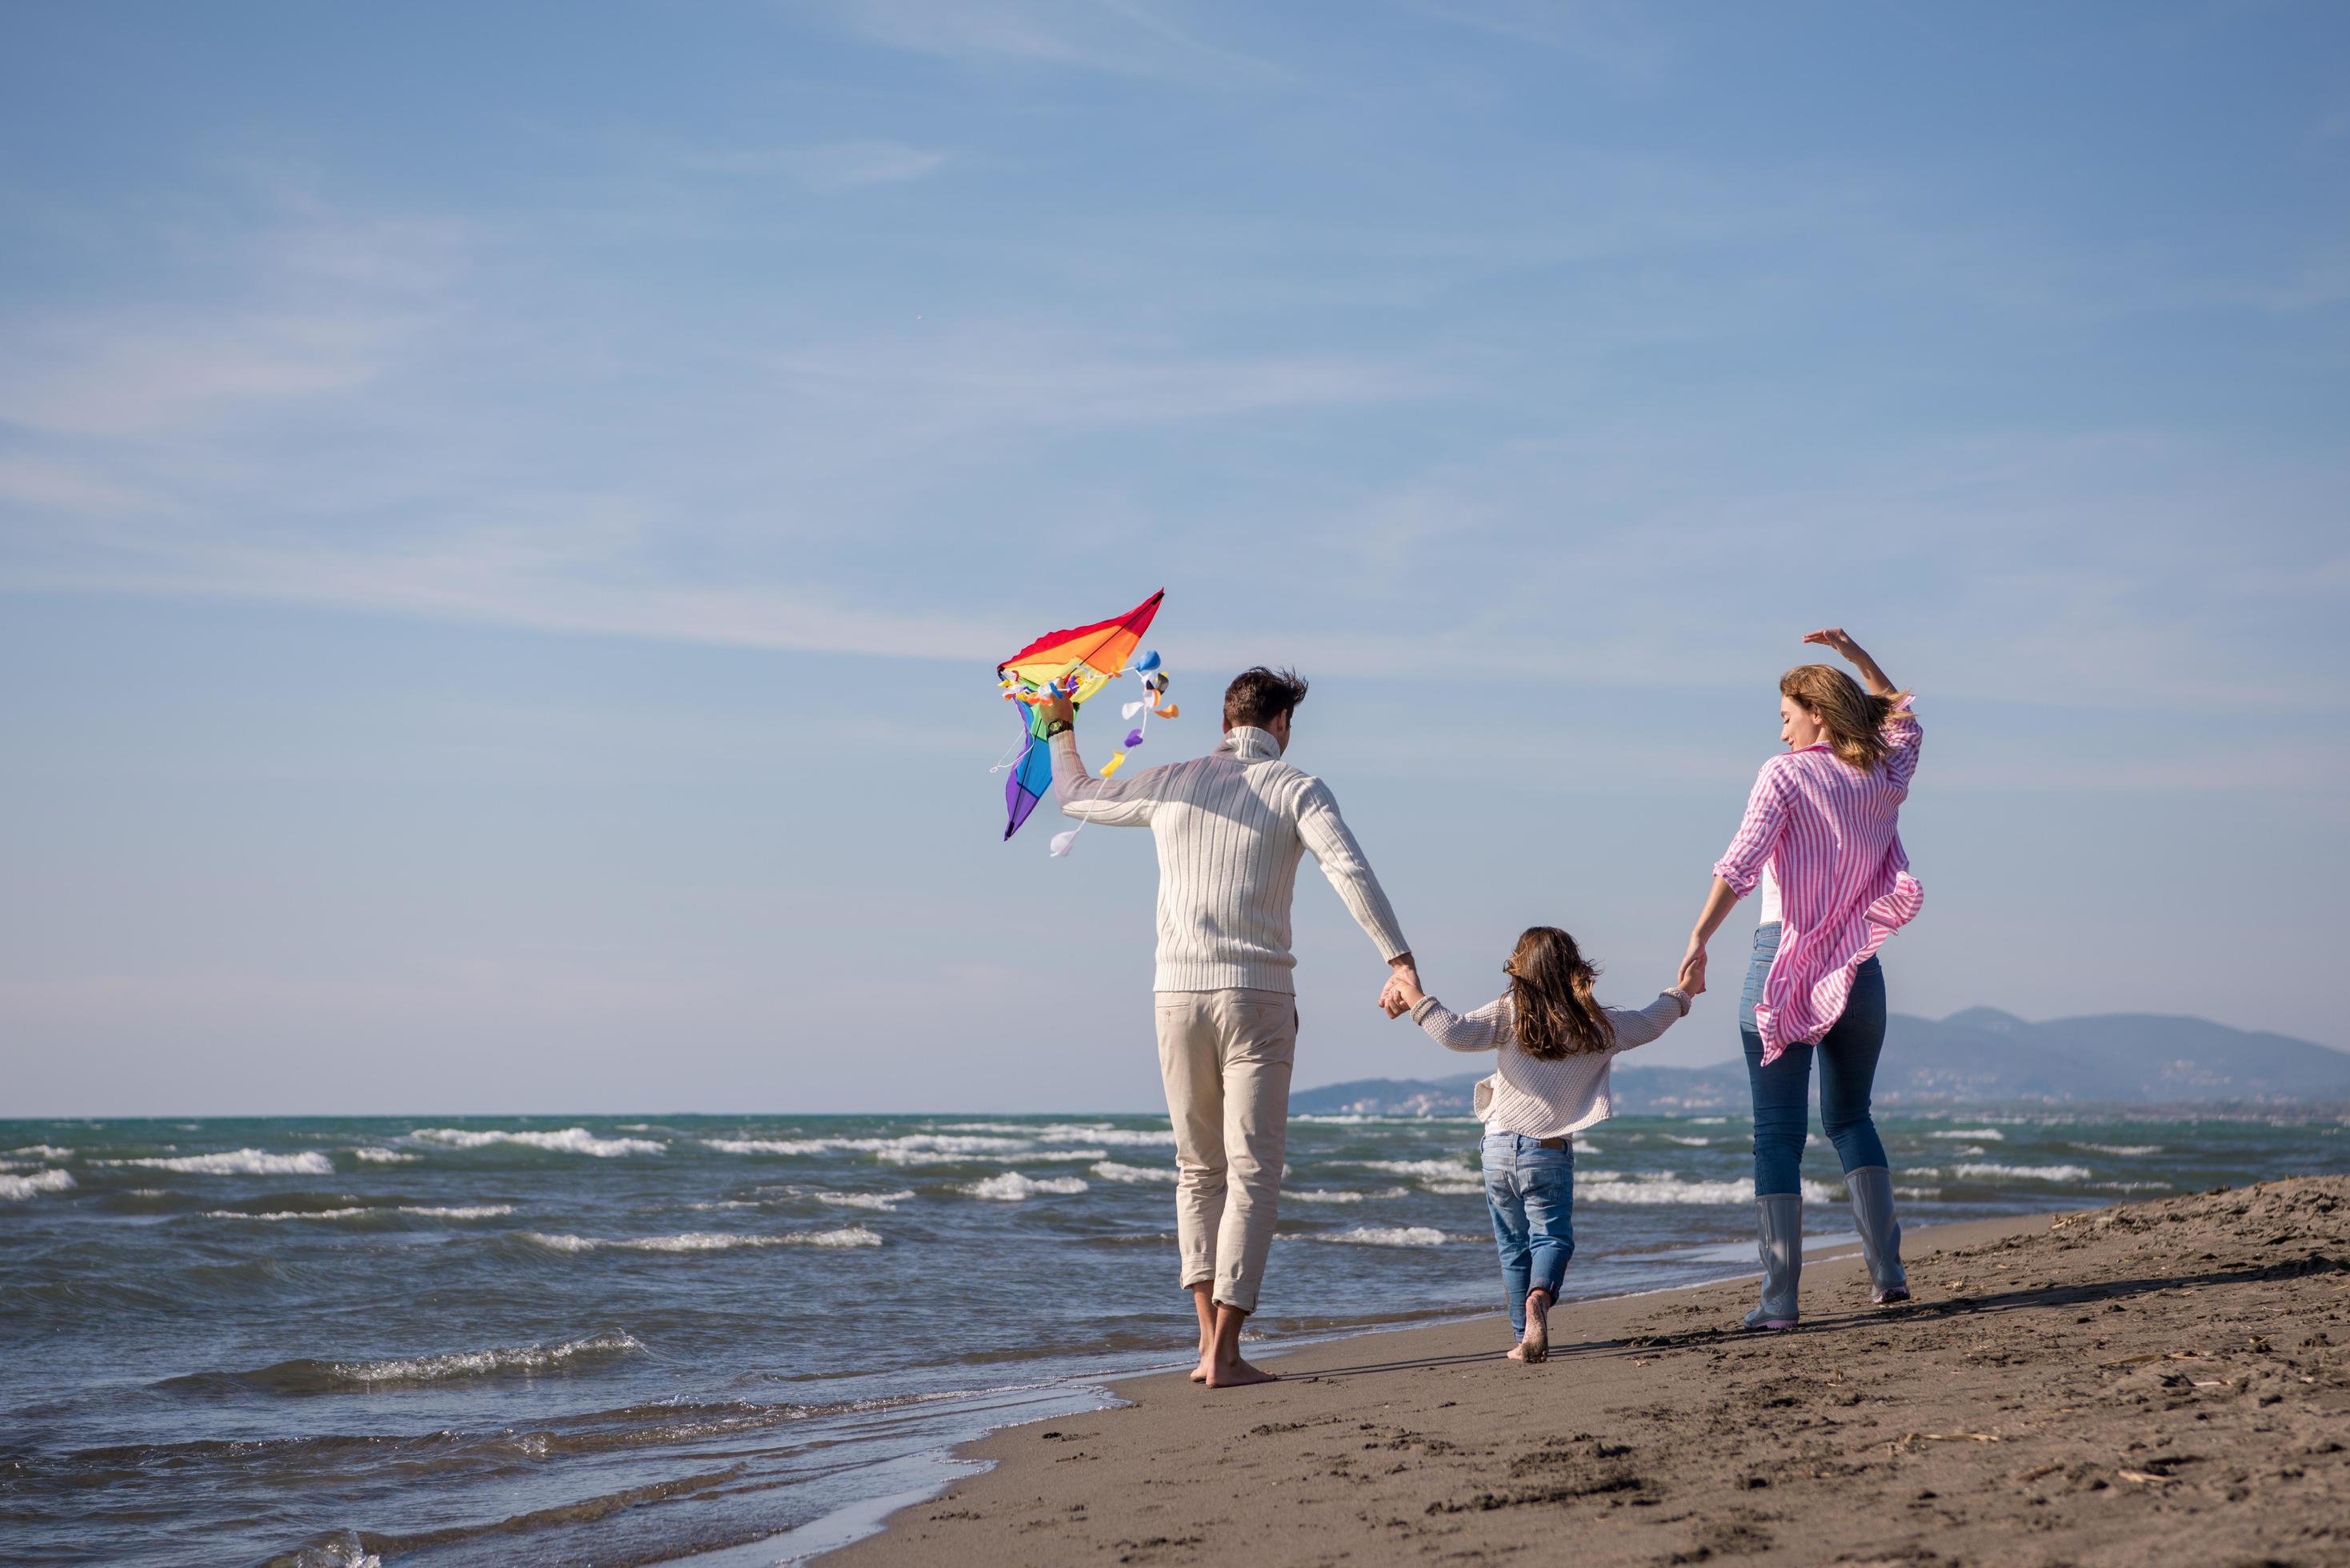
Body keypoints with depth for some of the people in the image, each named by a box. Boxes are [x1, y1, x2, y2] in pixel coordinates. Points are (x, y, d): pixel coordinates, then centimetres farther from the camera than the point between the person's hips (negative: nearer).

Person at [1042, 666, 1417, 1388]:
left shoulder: (1172, 783, 10)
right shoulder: (1296, 789, -1)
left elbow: (1076, 796, 26)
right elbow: (1349, 869, -16)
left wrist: (1061, 728, 45)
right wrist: (1398, 958, -19)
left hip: (1178, 995, 4)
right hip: (1257, 996, -4)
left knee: (1198, 1168, 15)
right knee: (1252, 1172, -2)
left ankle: (1209, 1335, 8)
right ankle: (1225, 1352, -8)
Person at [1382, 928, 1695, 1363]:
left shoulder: (1510, 1014, -5)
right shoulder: (1600, 1026, 2)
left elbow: (1456, 1033, -18)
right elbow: (1649, 1024, 20)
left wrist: (1417, 1000, -7)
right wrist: (1680, 997, 39)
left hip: (1500, 1148, 1)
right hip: (1551, 1152, -1)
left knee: (1514, 1246, 12)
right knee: (1552, 1235, 4)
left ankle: (1525, 1336, 11)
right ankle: (1539, 1296, -27)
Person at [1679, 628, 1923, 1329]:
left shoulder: (1786, 774, -6)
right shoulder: (1886, 777, 9)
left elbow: (1741, 863, -19)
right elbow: (1899, 715, 32)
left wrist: (1699, 940, -20)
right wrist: (1854, 653, 27)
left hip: (1785, 960, -5)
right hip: (1860, 967, 5)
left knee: (1777, 1132, -2)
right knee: (1850, 1115, 21)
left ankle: (1780, 1295, -7)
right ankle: (1888, 1269, 10)